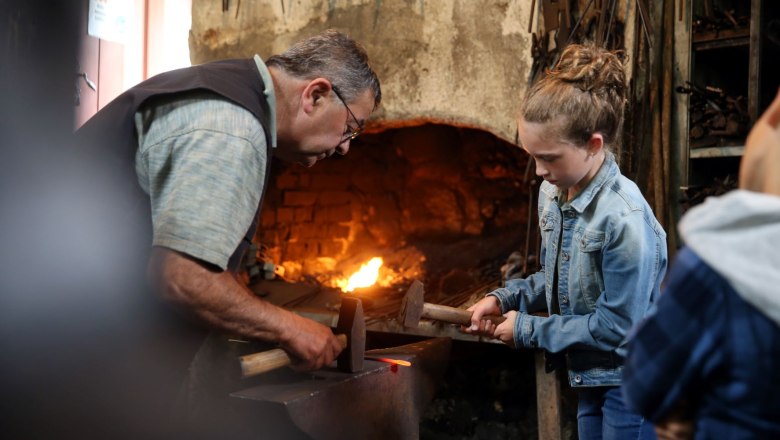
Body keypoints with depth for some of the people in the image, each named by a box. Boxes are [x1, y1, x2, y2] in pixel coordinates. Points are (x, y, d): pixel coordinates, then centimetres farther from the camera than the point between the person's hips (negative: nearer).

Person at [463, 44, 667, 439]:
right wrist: (505, 298, -3)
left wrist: (528, 329, -17)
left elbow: (616, 326, -23)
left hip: (632, 381, -7)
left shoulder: (624, 219, -27)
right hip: (590, 378, 7)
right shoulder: (551, 193, -2)